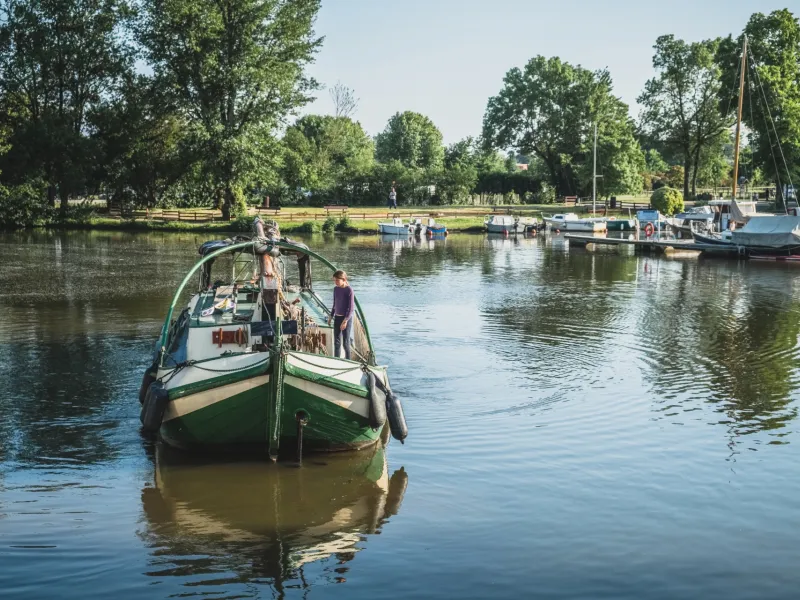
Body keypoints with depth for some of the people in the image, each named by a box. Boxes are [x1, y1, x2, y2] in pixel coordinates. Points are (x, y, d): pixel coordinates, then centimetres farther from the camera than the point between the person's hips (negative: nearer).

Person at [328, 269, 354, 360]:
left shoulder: (349, 290, -15)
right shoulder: (336, 289, 6)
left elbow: (351, 307, -17)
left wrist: (345, 320, -21)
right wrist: (331, 316, 17)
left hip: (346, 318, -7)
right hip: (337, 317, 7)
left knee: (346, 342, -1)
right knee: (336, 342, 11)